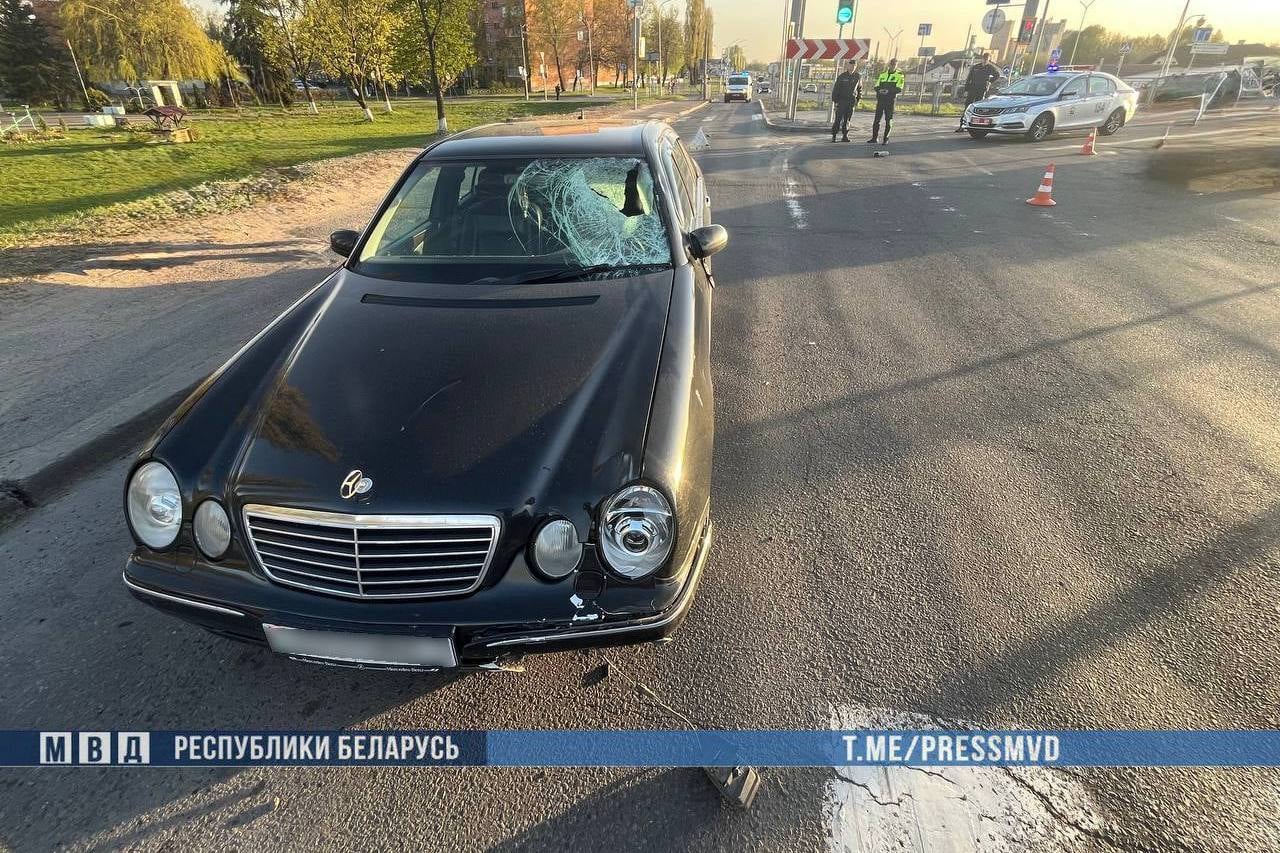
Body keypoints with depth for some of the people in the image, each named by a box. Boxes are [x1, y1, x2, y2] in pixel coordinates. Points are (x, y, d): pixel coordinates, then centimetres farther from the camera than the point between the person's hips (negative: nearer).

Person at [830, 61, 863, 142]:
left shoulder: (858, 77, 7)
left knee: (847, 120, 6)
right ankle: (834, 135, -4)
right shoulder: (842, 76, 0)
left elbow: (860, 88, 16)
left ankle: (845, 136, 10)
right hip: (841, 100, -2)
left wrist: (858, 99, 10)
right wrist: (834, 99, -3)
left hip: (851, 101, 2)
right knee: (838, 119, -8)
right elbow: (836, 88, 3)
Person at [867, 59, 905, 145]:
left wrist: (889, 91, -22)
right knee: (876, 119, -1)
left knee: (888, 120, -1)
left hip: (890, 100, -3)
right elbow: (876, 87, 12)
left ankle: (886, 139, 4)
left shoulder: (899, 75, 1)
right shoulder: (883, 74, 14)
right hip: (880, 99, 3)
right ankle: (874, 137, 6)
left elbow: (899, 89, -9)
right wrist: (880, 90, -11)